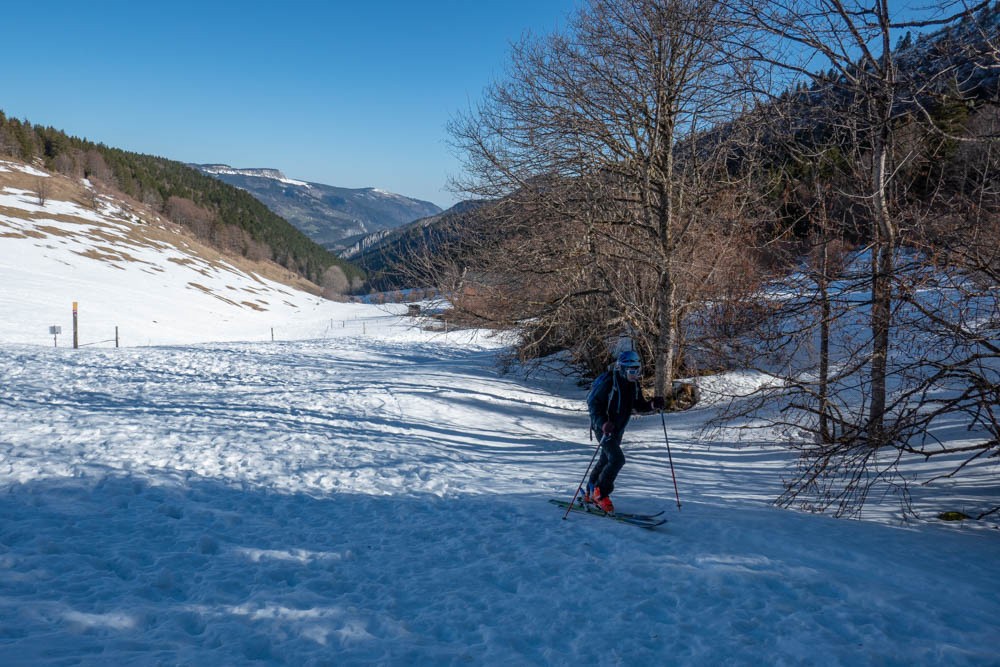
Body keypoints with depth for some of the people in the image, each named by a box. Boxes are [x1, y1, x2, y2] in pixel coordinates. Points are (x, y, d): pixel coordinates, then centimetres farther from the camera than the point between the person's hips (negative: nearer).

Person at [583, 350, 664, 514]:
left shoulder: (633, 385, 3)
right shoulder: (608, 383, -21)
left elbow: (638, 406, 11)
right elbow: (594, 404, -21)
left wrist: (653, 405, -10)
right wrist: (603, 423, -35)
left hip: (618, 429, 8)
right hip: (603, 428, -8)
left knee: (606, 460, 17)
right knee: (617, 459, -20)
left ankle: (590, 493, 33)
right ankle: (600, 493, -6)